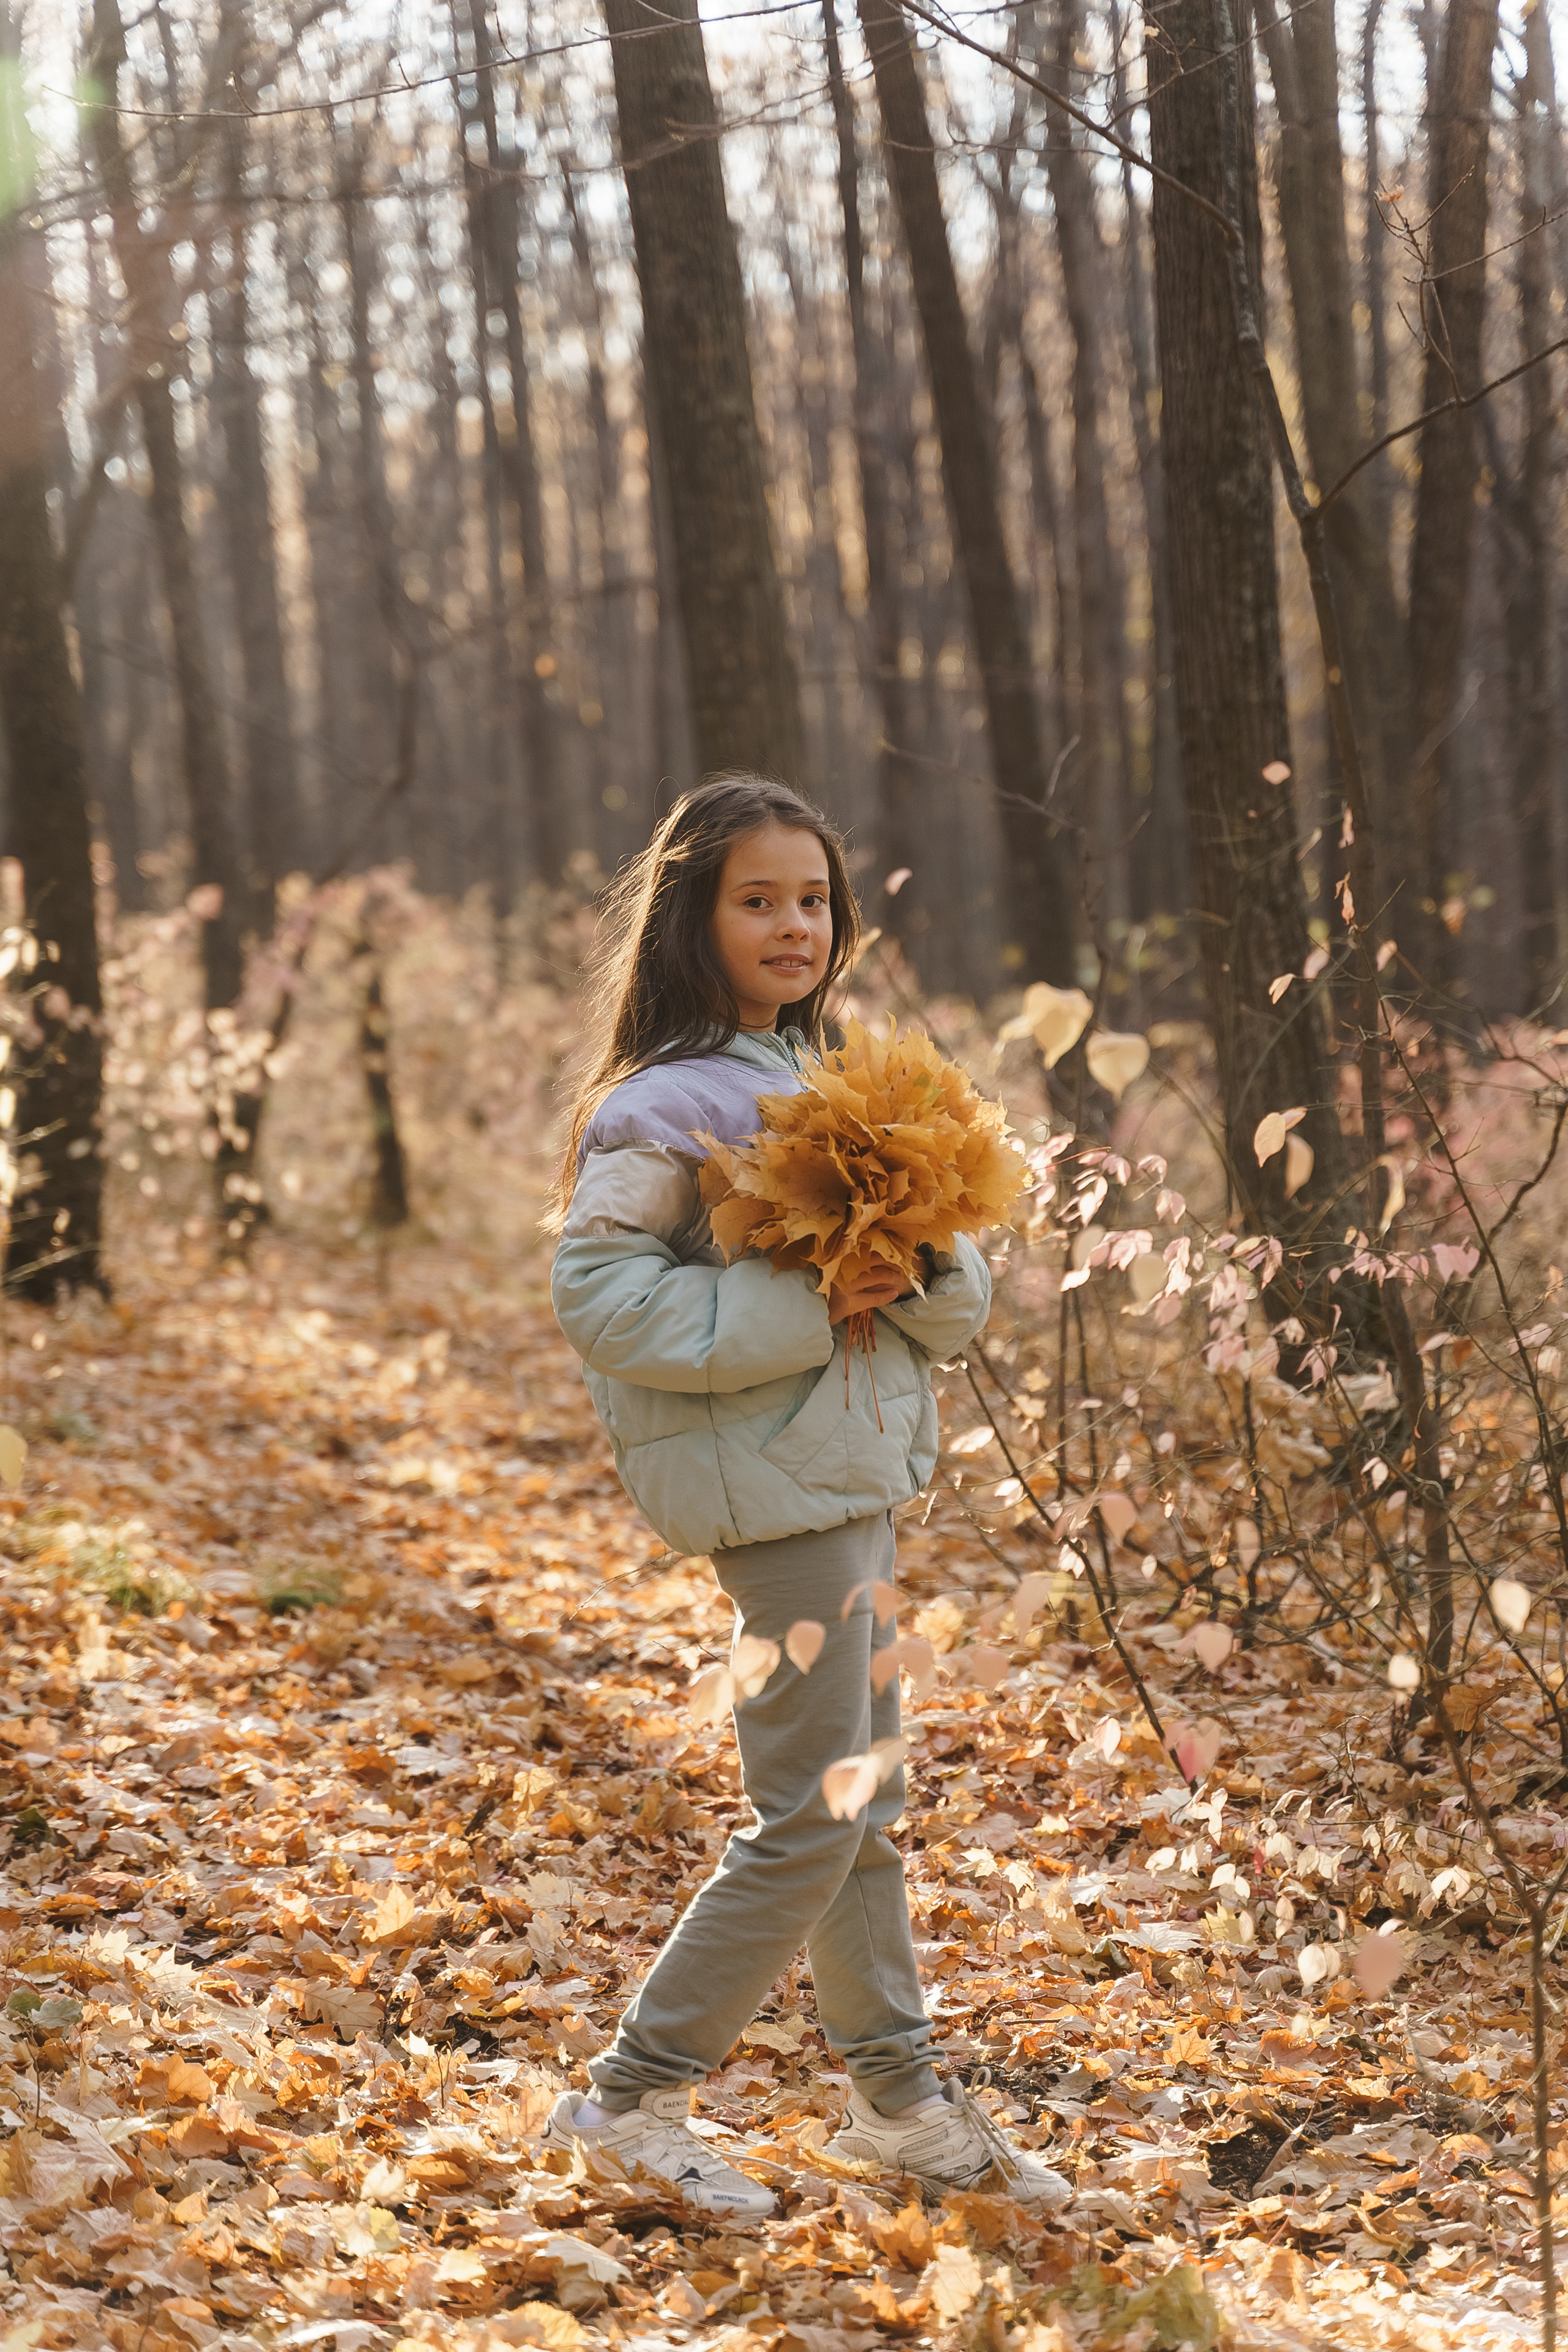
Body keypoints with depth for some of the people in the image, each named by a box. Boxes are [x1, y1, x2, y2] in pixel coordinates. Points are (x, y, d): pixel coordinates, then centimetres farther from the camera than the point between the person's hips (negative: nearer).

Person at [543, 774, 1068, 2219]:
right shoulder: (669, 1102, -12)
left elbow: (963, 1299, 11)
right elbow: (597, 1292, -22)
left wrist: (918, 1269, -13)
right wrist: (801, 1310, -23)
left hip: (856, 1471, 9)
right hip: (772, 1484, -8)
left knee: (862, 1804, 16)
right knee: (813, 1818, -6)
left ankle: (903, 2101, 27)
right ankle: (634, 2099, 5)